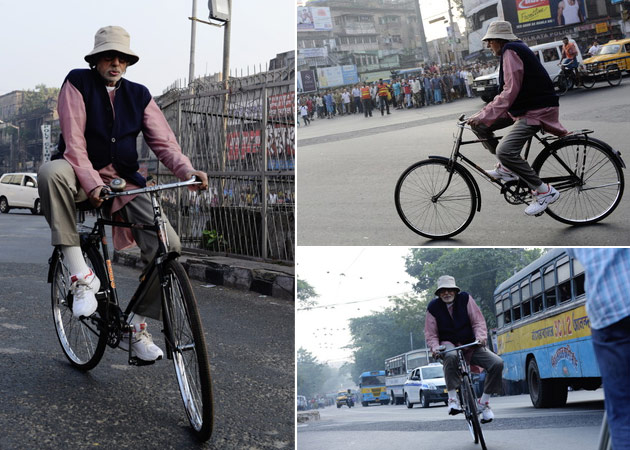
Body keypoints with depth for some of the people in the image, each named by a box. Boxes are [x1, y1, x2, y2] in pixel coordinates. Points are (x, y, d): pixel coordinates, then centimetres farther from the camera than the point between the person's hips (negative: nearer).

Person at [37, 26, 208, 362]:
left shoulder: (139, 95, 11)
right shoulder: (78, 83, -1)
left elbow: (163, 141, 2)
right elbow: (73, 140, -12)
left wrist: (188, 172, -19)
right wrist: (93, 184, -28)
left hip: (125, 182, 3)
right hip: (83, 174, -3)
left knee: (169, 245, -17)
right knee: (51, 172, -40)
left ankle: (135, 327, 1)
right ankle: (80, 275, -33)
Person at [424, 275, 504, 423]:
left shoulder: (465, 298, -2)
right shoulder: (433, 307, -2)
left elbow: (478, 321, -2)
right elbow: (431, 334, 2)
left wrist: (481, 336, -21)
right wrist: (435, 348, -18)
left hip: (470, 344, 2)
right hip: (449, 344, -2)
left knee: (497, 363, -21)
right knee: (451, 356, -42)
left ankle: (483, 402, -4)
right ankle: (453, 398, -32)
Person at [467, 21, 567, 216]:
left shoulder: (510, 51, -14)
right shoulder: (515, 49, 19)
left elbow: (510, 91, -22)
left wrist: (483, 116, -23)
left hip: (536, 110, -11)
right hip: (523, 107, 11)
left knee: (505, 150, -26)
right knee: (479, 125, 6)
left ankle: (545, 191, -16)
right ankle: (507, 168, 12)